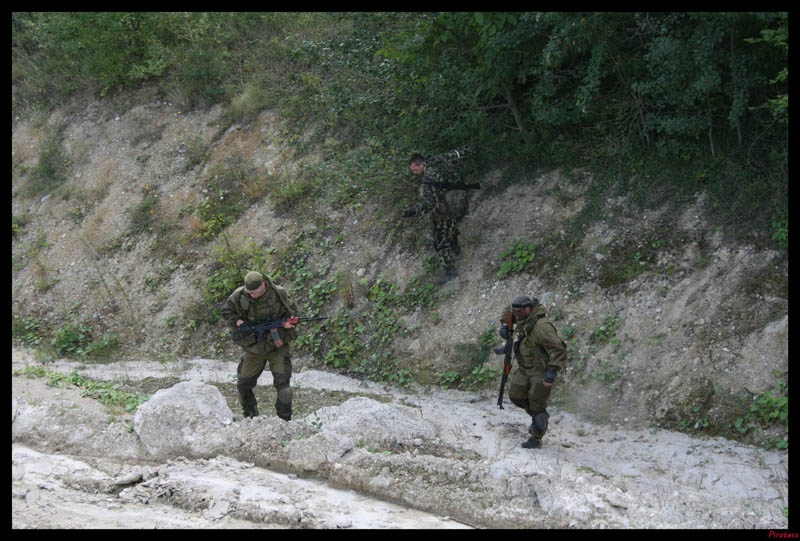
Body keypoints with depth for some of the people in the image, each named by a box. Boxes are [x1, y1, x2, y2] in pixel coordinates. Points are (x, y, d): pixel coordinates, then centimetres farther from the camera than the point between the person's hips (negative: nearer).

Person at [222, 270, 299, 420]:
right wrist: (238, 322, -15)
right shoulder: (239, 296, -11)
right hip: (253, 348, 2)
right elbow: (226, 312, 3)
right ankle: (251, 417, 29)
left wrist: (288, 321, -20)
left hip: (277, 346, -2)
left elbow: (290, 310, 1)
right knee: (243, 384, 9)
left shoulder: (278, 294, -13)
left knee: (282, 383, -12)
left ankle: (284, 420, -3)